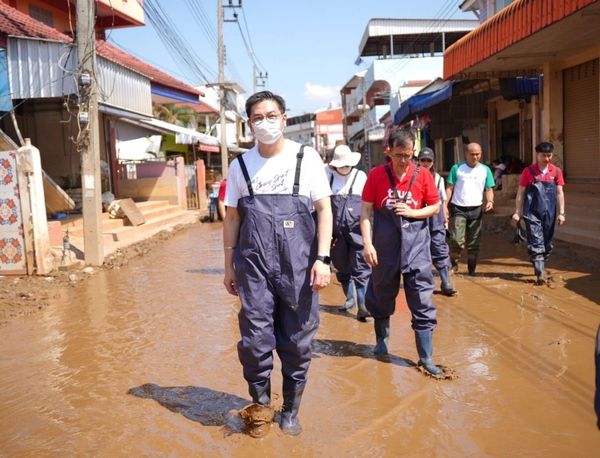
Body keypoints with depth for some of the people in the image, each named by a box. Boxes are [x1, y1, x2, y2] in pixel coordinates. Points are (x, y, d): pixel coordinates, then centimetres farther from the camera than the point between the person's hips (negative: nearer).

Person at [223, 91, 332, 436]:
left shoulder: (306, 158, 1)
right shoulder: (241, 166, 8)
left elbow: (324, 209, -1)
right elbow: (232, 218, 12)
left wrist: (322, 258, -11)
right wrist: (229, 266, 11)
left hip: (298, 265, -1)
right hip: (254, 267, 1)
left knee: (297, 343, 7)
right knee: (255, 342, 0)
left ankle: (291, 412, 27)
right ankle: (260, 404, 24)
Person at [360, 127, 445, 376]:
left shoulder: (422, 175, -2)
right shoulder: (376, 175, -4)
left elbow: (435, 207, 7)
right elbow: (366, 211, -3)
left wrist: (412, 213, -11)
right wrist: (367, 244, -11)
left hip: (416, 247, 0)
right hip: (385, 247, 0)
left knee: (422, 304, 1)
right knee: (382, 298, 16)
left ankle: (426, 358, 11)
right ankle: (381, 340, 39)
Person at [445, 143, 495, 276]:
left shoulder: (485, 170, 8)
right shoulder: (457, 168, 1)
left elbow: (489, 189, 11)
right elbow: (449, 188, 0)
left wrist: (490, 201, -10)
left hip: (476, 210, 3)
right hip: (458, 209, -3)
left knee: (473, 243, 8)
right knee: (457, 240, -14)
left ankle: (472, 270, 19)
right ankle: (453, 264, 5)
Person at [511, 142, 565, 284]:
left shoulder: (556, 171, 5)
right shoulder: (529, 171, -2)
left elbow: (559, 193, 7)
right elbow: (520, 193, 1)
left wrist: (561, 213, 3)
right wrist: (517, 212, -3)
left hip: (549, 213, 3)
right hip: (532, 213, -3)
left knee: (547, 242, 11)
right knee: (536, 243, -9)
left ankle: (540, 265, 29)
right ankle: (540, 272, -12)